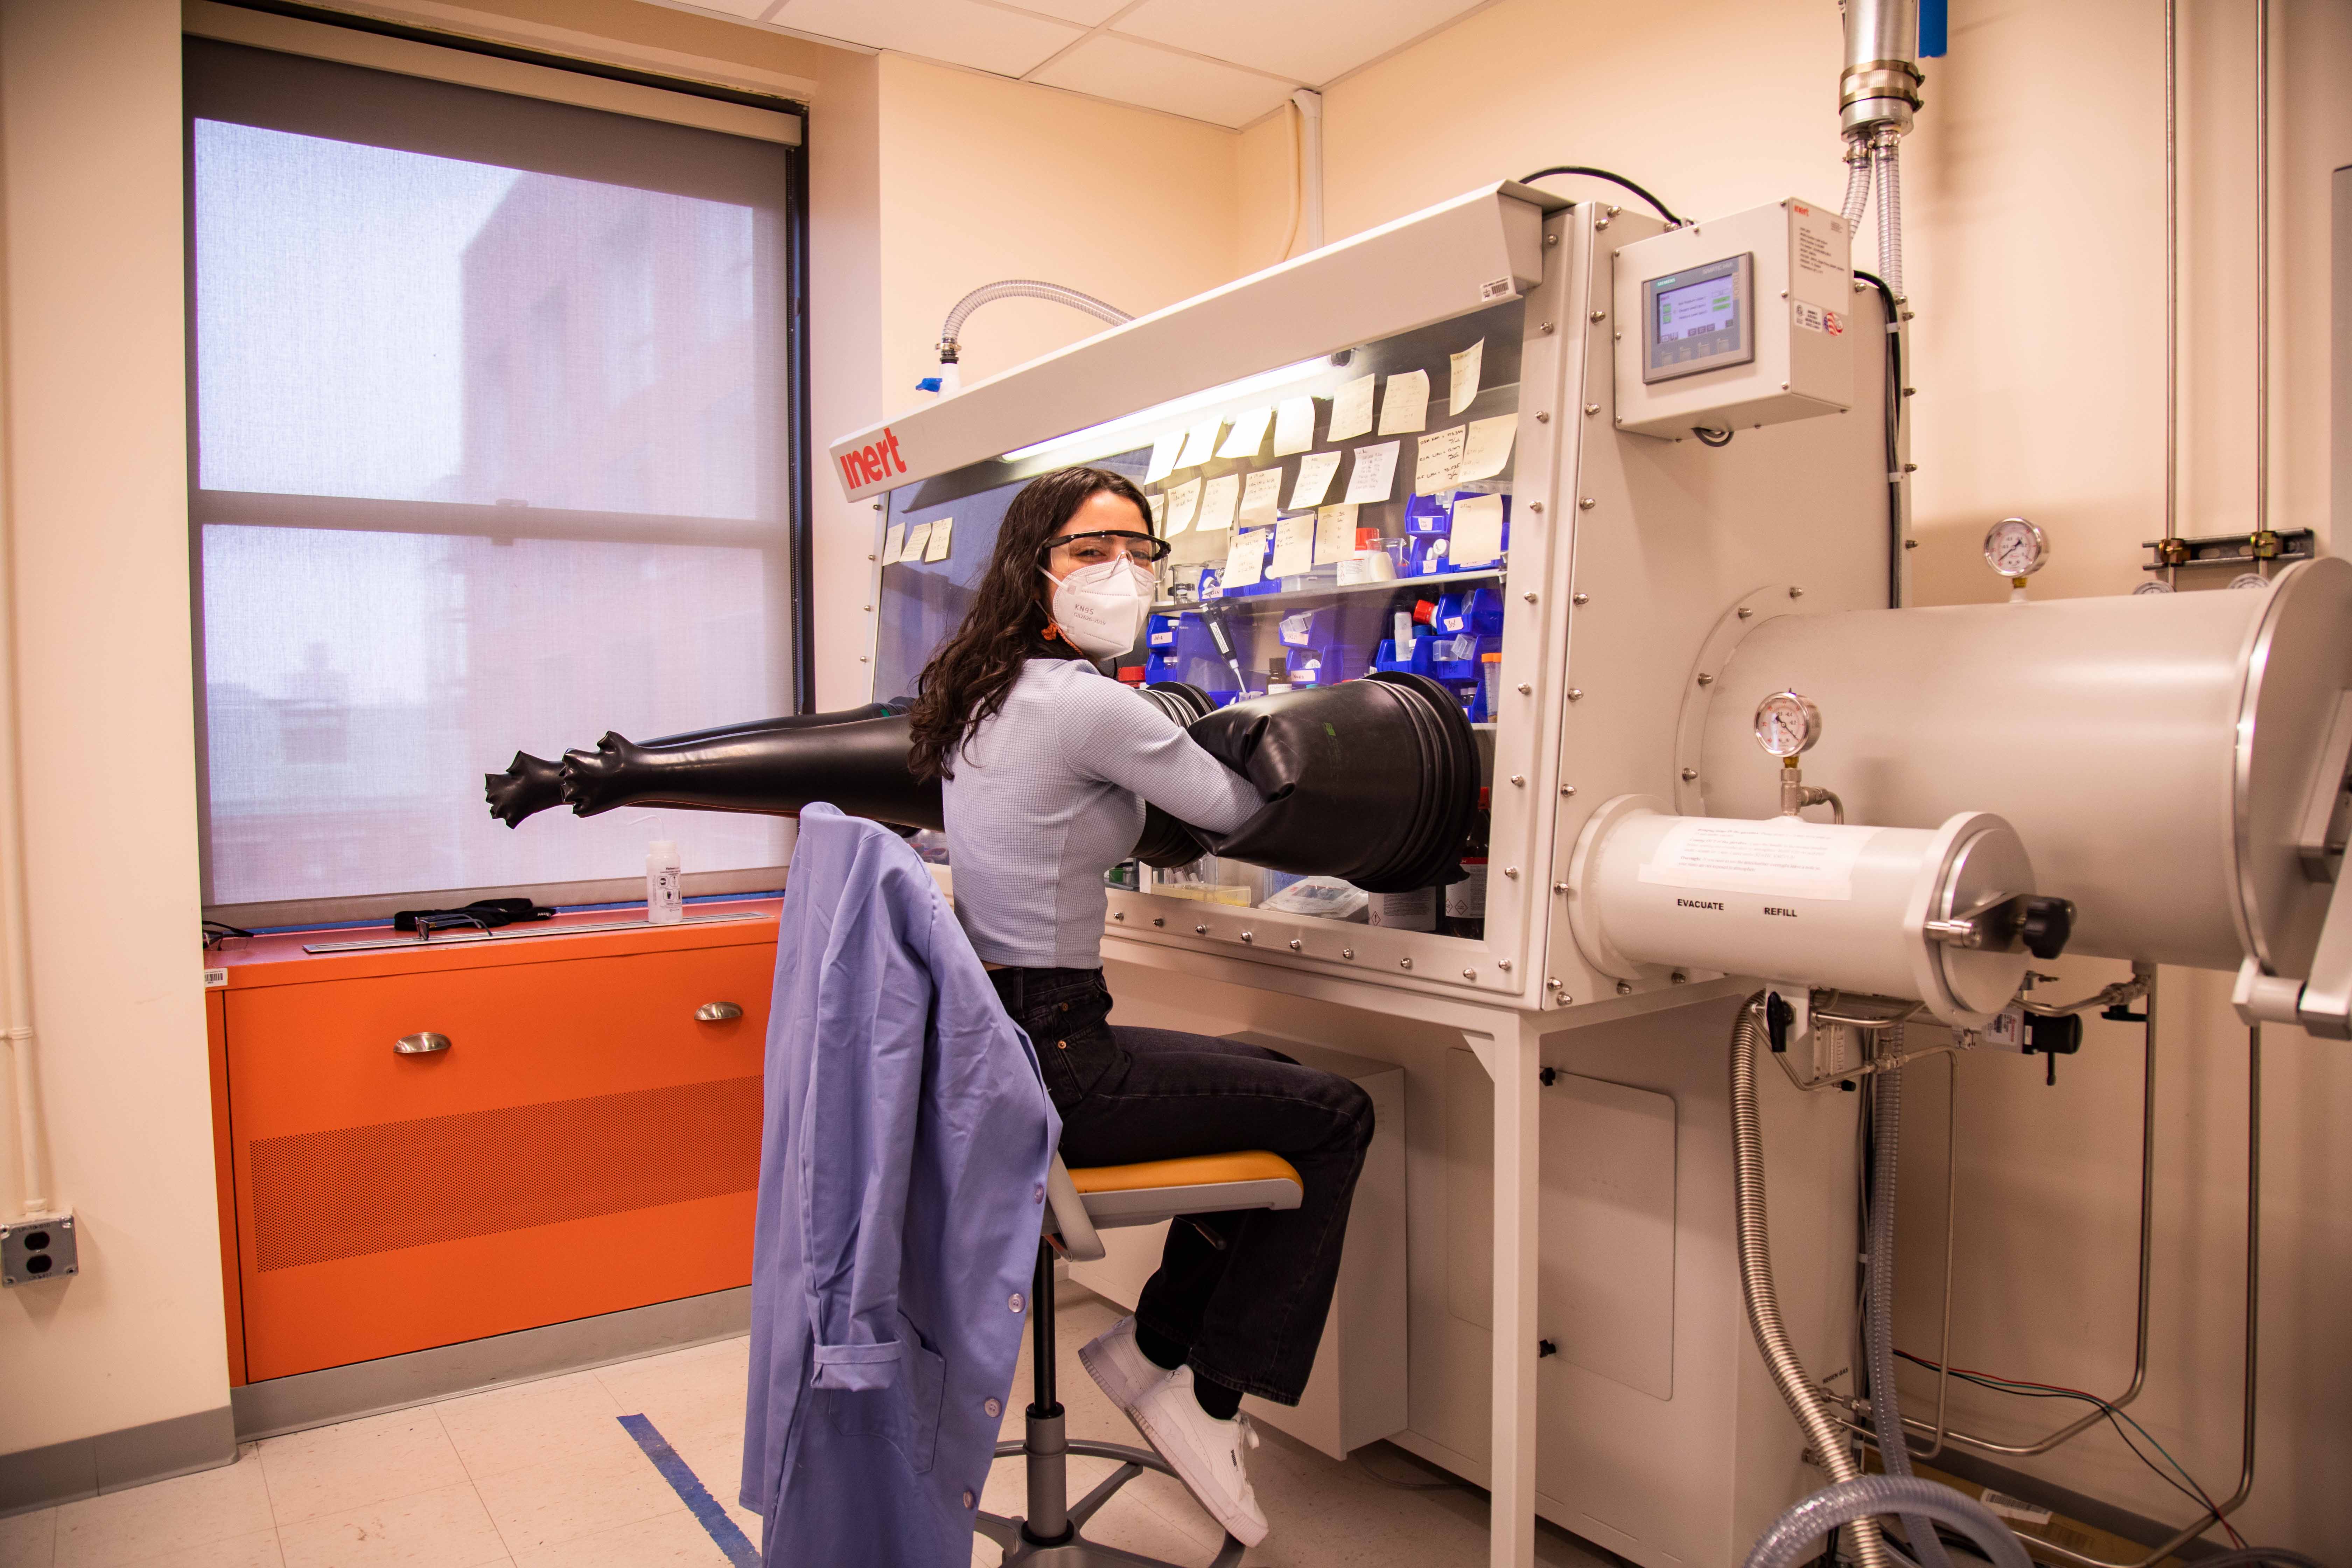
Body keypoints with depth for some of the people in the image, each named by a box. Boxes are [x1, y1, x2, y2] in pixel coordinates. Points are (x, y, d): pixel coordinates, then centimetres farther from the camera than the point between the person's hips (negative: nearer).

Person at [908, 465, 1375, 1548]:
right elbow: (1229, 808, -6)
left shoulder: (982, 691, 11)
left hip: (988, 1036, 10)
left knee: (1274, 1081, 22)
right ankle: (1209, 1403, 13)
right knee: (1334, 1118, 0)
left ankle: (1155, 1346, 30)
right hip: (1045, 1061, -10)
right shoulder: (1091, 705, -18)